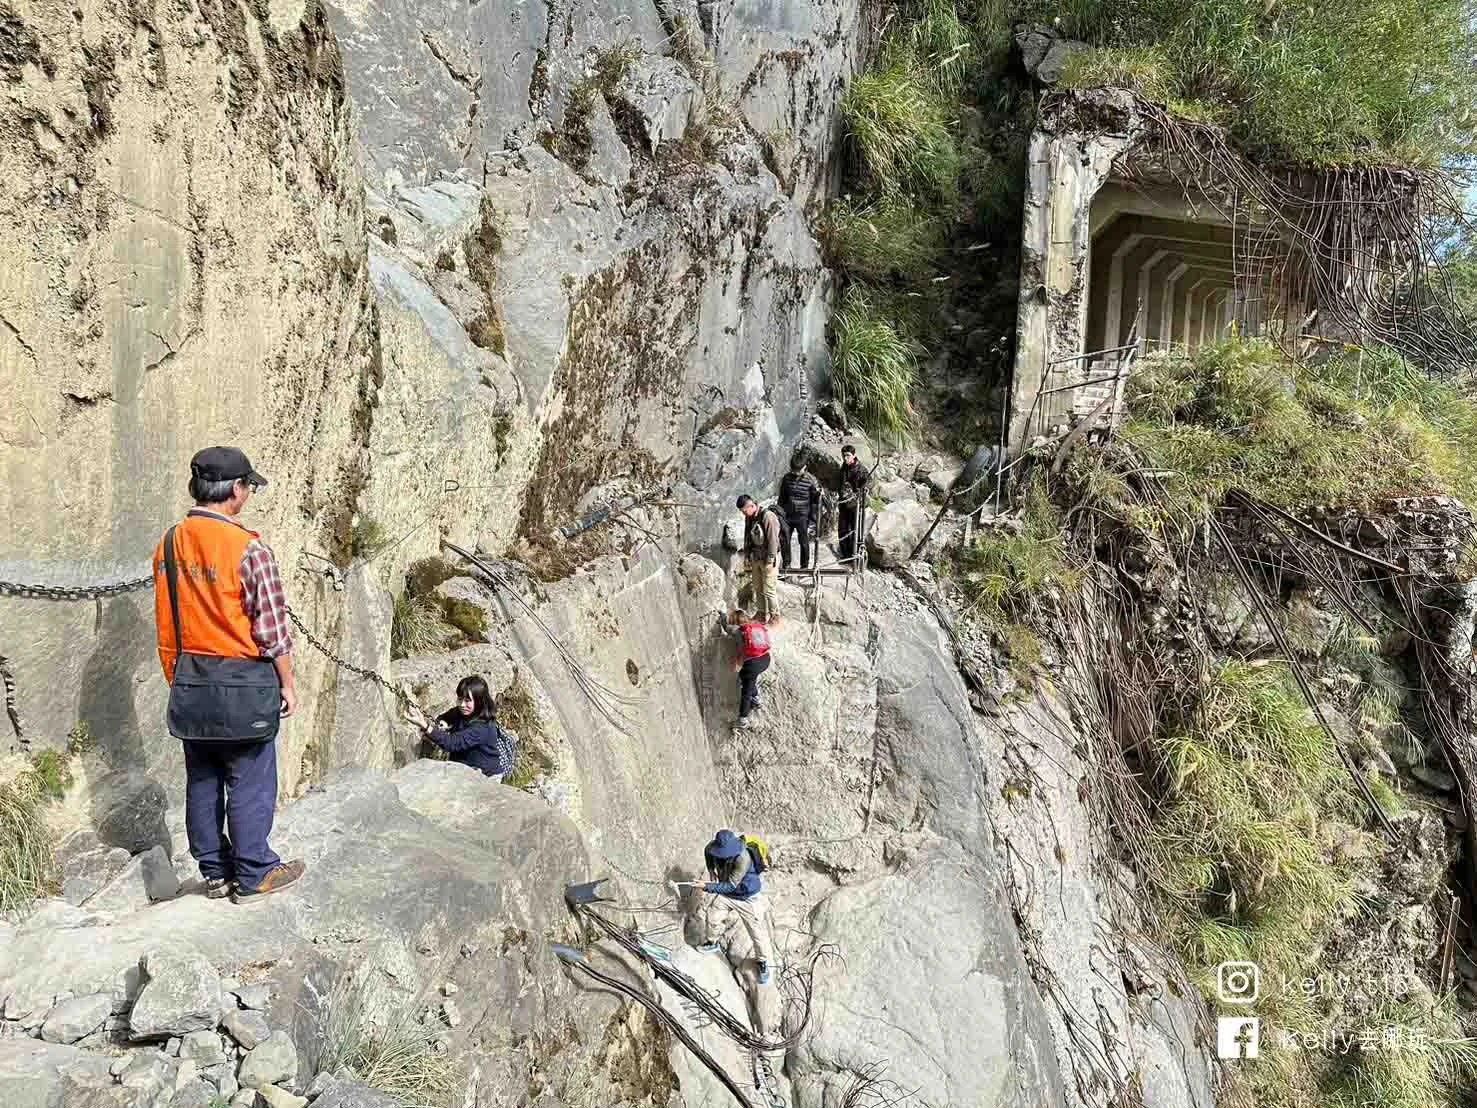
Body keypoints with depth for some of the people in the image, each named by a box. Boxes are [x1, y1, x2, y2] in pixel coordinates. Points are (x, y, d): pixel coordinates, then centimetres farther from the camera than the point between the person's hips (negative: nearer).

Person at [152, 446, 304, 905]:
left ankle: (214, 872, 26)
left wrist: (177, 679, 20)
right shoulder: (249, 548, -17)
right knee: (249, 782, 5)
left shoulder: (168, 545, 4)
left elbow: (165, 627, 10)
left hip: (190, 683, 7)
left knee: (202, 781, 14)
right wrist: (287, 683, -4)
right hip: (243, 683, -6)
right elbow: (272, 626, -14)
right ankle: (253, 875, 15)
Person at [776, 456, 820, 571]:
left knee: (804, 542, 6)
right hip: (788, 515, 3)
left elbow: (815, 501, -4)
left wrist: (812, 520, -5)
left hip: (802, 517, -3)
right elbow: (782, 498, 13)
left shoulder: (811, 480, -8)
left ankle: (805, 566, 20)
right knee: (784, 541, 4)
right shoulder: (786, 478, 2)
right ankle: (786, 564, 22)